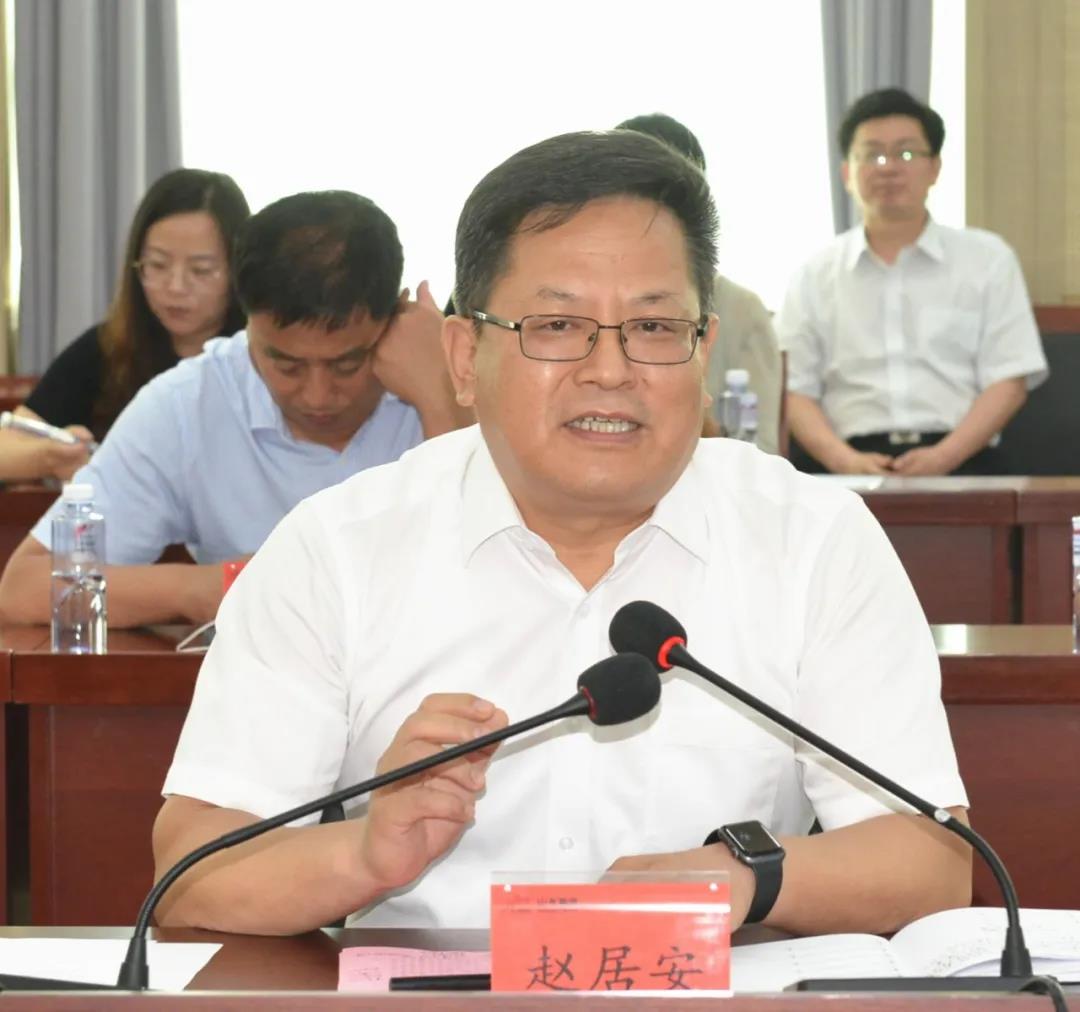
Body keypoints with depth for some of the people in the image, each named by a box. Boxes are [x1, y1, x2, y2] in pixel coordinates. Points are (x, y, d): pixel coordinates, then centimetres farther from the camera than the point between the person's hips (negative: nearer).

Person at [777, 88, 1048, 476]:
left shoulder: (987, 259, 14)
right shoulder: (814, 275, 15)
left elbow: (1008, 382, 7)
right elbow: (795, 390, 9)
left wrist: (944, 456, -10)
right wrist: (845, 460, -11)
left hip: (959, 462, 0)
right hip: (853, 466, 0)